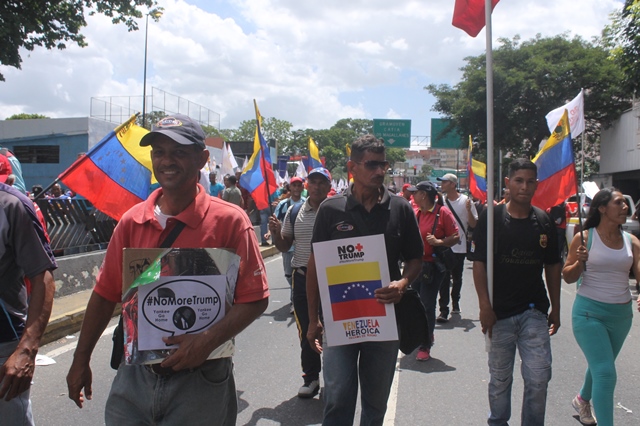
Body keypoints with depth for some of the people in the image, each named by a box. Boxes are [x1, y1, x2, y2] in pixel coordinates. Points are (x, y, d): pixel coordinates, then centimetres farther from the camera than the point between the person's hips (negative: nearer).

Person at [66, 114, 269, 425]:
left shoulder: (229, 220, -12)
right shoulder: (132, 221, 2)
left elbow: (255, 299, -12)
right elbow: (106, 294, 9)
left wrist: (207, 341, -25)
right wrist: (81, 361, 11)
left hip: (199, 378, -3)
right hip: (134, 375, 4)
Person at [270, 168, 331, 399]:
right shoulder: (294, 213, 6)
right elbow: (284, 246, 12)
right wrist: (275, 232, -7)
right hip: (303, 278, 3)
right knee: (306, 332, 11)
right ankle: (311, 377, 27)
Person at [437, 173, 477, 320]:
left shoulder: (466, 201, -4)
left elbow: (474, 224, -3)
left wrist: (469, 210, -18)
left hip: (460, 246, 0)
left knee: (457, 278, 15)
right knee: (444, 279, -5)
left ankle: (455, 301, 38)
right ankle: (444, 310, -3)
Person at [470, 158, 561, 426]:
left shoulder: (544, 221, 5)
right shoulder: (491, 218, -5)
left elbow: (552, 266, 12)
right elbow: (479, 263, -7)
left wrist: (555, 308, 12)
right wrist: (485, 306, -13)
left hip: (534, 311, 2)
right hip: (499, 312, -2)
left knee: (539, 378, 1)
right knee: (500, 378, 12)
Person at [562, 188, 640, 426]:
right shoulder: (585, 238, -9)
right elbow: (568, 277, -4)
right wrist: (580, 262, -21)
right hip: (589, 312, -5)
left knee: (600, 366, 23)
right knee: (605, 372, -12)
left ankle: (583, 400, 50)